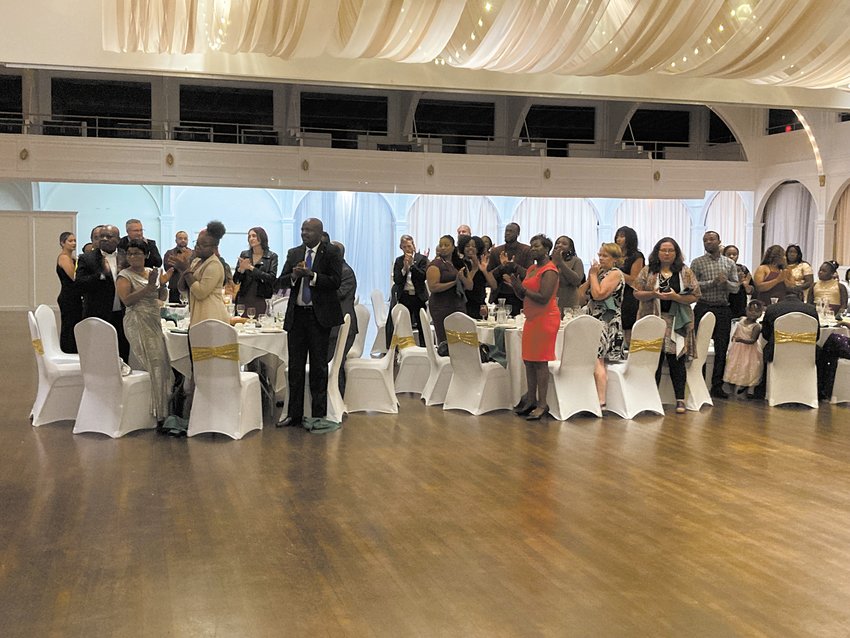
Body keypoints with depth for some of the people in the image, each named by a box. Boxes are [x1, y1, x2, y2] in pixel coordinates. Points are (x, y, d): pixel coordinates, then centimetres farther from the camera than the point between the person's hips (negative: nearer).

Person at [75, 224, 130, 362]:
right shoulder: (86, 259, -1)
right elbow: (80, 284, -11)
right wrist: (103, 274, -20)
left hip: (123, 316, 3)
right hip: (98, 317, -3)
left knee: (124, 355, 9)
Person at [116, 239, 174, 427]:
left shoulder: (153, 272, 12)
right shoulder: (125, 276, -5)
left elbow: (162, 297, 13)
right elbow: (126, 300, -17)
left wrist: (162, 284, -6)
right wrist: (148, 287, -22)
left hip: (155, 323, 6)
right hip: (137, 323, -6)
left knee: (163, 363, 4)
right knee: (155, 364, -11)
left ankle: (163, 411, 13)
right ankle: (159, 415, -6)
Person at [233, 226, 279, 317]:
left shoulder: (272, 257, 2)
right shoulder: (244, 255, 10)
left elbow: (272, 278, -10)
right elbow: (235, 280, 8)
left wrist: (251, 268, -14)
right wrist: (241, 269, -13)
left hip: (261, 300, -2)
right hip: (244, 299, 2)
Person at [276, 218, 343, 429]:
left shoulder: (331, 252, -2)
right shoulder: (293, 253, 11)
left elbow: (336, 281, -12)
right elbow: (280, 282, 7)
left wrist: (311, 275, -20)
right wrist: (294, 276, -13)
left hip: (319, 316, -4)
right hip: (296, 315, 4)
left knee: (318, 367, 3)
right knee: (295, 366, 7)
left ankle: (319, 415, 11)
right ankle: (294, 414, 15)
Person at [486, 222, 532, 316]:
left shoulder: (526, 250, 2)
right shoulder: (495, 251, 9)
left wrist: (514, 266, -19)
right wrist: (501, 266, -11)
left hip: (518, 297, -2)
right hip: (499, 296, 2)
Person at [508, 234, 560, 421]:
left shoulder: (549, 271, -11)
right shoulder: (531, 269, 17)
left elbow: (543, 298, -20)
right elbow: (523, 296, 20)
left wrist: (522, 288, -15)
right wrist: (516, 285, 1)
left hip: (545, 319, -9)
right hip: (532, 318, 9)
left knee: (540, 361, -9)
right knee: (528, 361, 9)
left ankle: (542, 404, -5)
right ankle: (531, 400, 16)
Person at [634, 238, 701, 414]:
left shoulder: (686, 272, 4)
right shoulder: (647, 271, 6)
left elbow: (694, 297, 1)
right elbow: (637, 294, 3)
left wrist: (676, 297, -15)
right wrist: (653, 294, -14)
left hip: (677, 323, 0)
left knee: (677, 361, 0)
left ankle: (680, 400, 7)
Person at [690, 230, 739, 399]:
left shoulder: (730, 264, 11)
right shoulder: (697, 263, 3)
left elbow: (736, 287, 7)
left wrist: (725, 282, -13)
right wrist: (713, 282, -16)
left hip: (723, 309, 3)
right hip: (704, 308, -3)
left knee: (722, 349, 4)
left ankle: (717, 386, 12)